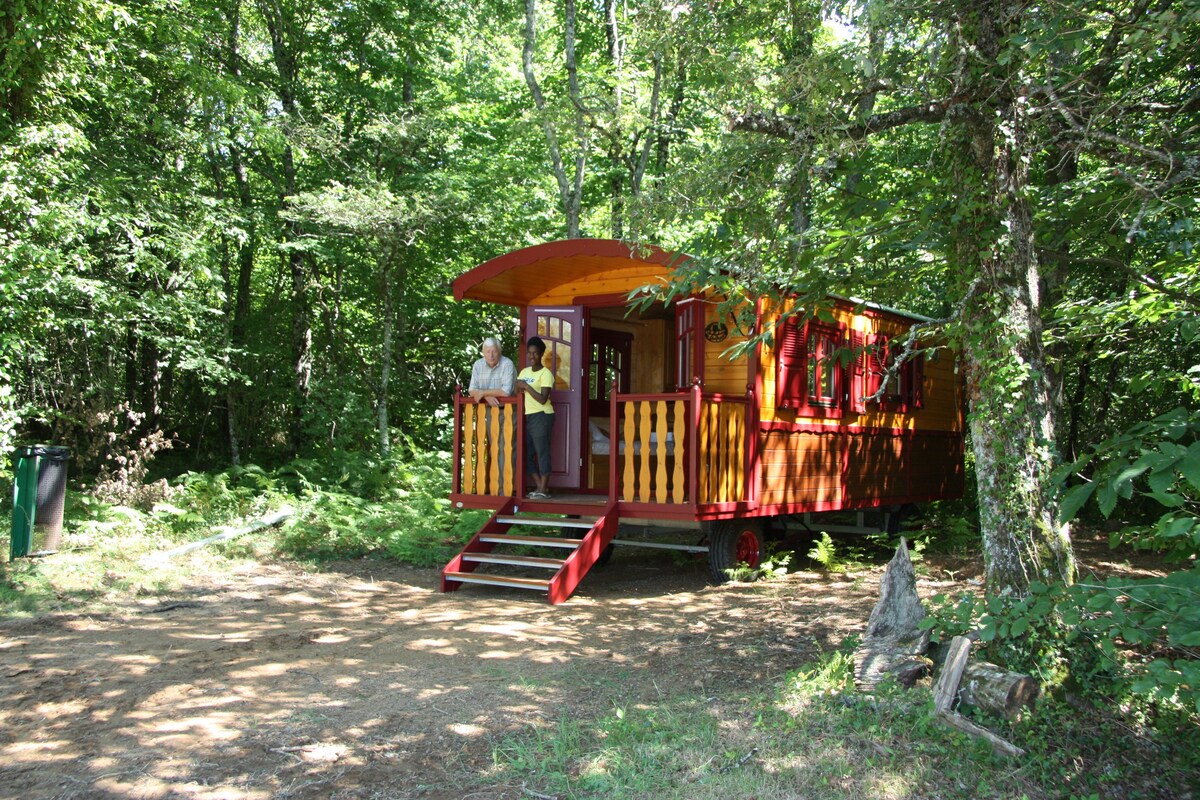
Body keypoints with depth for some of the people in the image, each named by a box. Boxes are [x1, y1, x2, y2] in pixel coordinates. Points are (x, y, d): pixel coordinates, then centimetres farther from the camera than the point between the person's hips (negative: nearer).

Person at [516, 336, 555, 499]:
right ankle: (539, 487, 14)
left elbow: (542, 399, -17)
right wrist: (519, 388, -1)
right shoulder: (524, 372, 15)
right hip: (527, 417, 8)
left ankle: (543, 490, -4)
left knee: (542, 452, -7)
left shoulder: (546, 374, -8)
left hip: (541, 416, -8)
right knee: (527, 453, 7)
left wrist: (526, 386, -16)